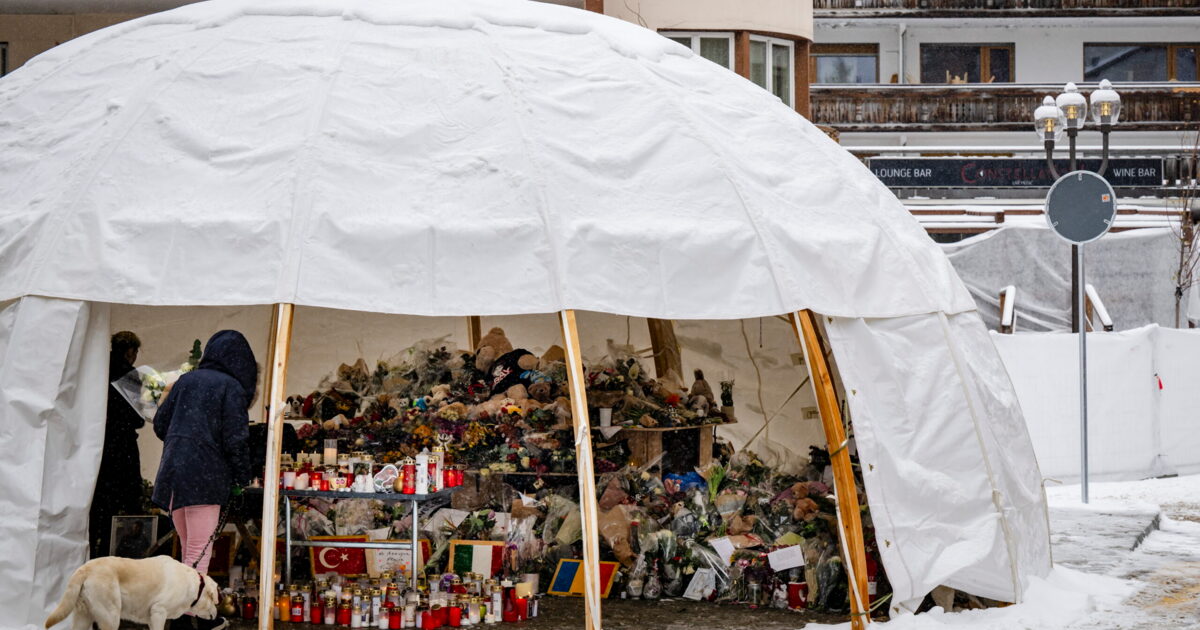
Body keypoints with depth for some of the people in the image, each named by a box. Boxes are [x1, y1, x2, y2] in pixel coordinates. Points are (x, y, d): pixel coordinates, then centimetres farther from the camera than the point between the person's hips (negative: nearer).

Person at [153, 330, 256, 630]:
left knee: (190, 549, 15)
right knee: (200, 551, -2)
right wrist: (242, 478, -1)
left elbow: (160, 423, 13)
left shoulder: (186, 380, 11)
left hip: (173, 472, 6)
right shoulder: (232, 387, -4)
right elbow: (234, 439, -10)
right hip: (206, 476, -6)